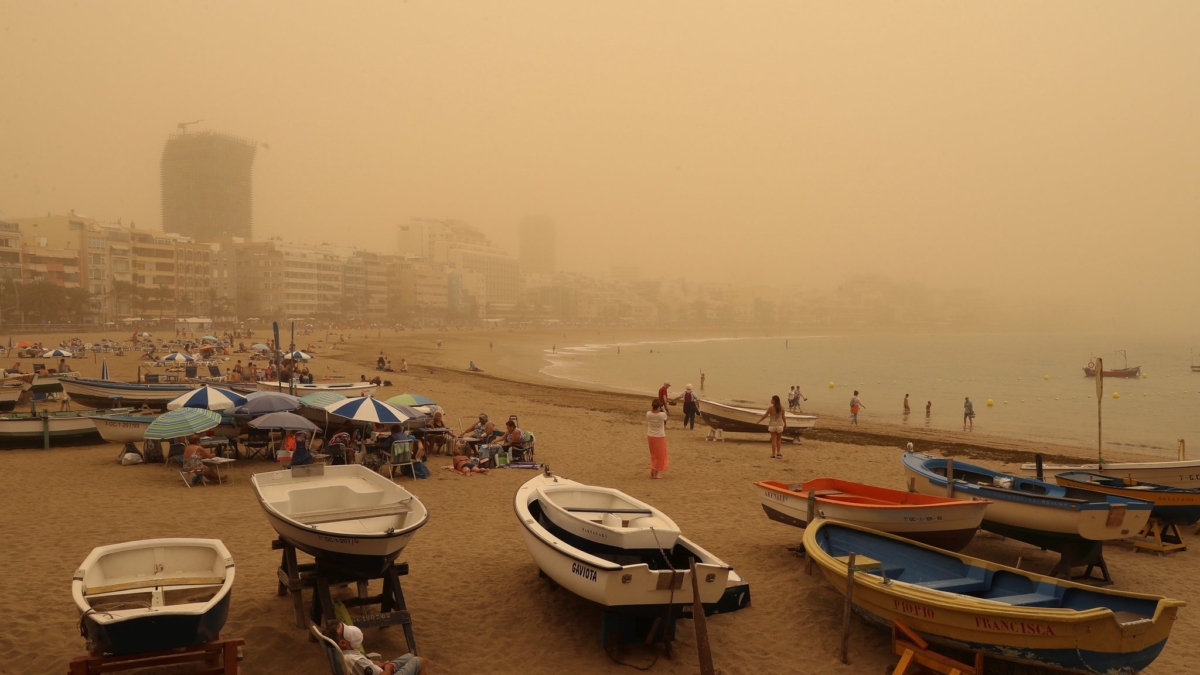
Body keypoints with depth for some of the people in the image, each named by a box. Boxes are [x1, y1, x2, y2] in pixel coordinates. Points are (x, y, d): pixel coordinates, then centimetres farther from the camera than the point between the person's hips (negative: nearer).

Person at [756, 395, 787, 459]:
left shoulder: (770, 407, -14)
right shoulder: (781, 407, -4)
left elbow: (765, 415, -9)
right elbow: (783, 416, 1)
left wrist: (759, 420, 3)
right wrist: (785, 424, 13)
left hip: (772, 425, -2)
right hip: (780, 425, 2)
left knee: (773, 440, 4)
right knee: (779, 440, 17)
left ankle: (773, 454, 5)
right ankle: (778, 453, 12)